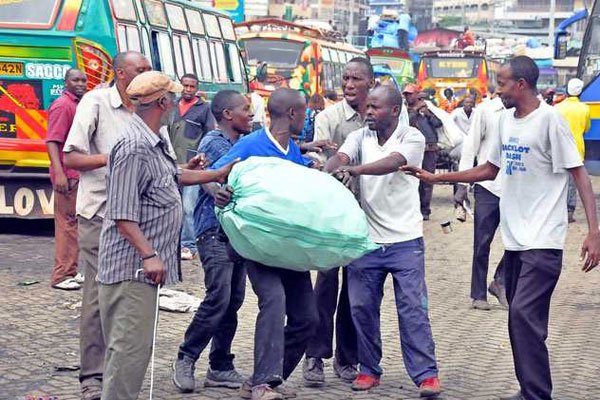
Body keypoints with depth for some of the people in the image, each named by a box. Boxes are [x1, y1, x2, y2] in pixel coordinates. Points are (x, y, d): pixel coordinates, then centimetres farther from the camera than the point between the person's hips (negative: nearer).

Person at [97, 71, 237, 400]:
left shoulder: (155, 143, 13)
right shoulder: (134, 148, -19)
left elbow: (174, 176, 30)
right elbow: (122, 214, -23)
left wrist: (218, 174, 33)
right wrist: (149, 255, -25)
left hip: (144, 264, 11)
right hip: (132, 266, -11)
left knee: (136, 345, 15)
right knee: (130, 346, -9)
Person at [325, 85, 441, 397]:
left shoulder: (411, 138, -6)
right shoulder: (360, 137, 5)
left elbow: (393, 163, -26)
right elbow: (339, 158, -13)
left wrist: (356, 169, -42)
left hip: (405, 240, -4)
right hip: (367, 239, 4)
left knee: (413, 308, -4)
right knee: (362, 307, 6)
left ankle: (426, 374, 2)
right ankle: (369, 370, 20)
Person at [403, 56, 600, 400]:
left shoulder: (549, 119, -12)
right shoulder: (506, 119, 11)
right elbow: (490, 170, 21)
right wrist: (437, 178, 17)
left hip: (543, 241, -8)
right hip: (514, 238, 8)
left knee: (524, 314, -16)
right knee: (520, 317, 10)